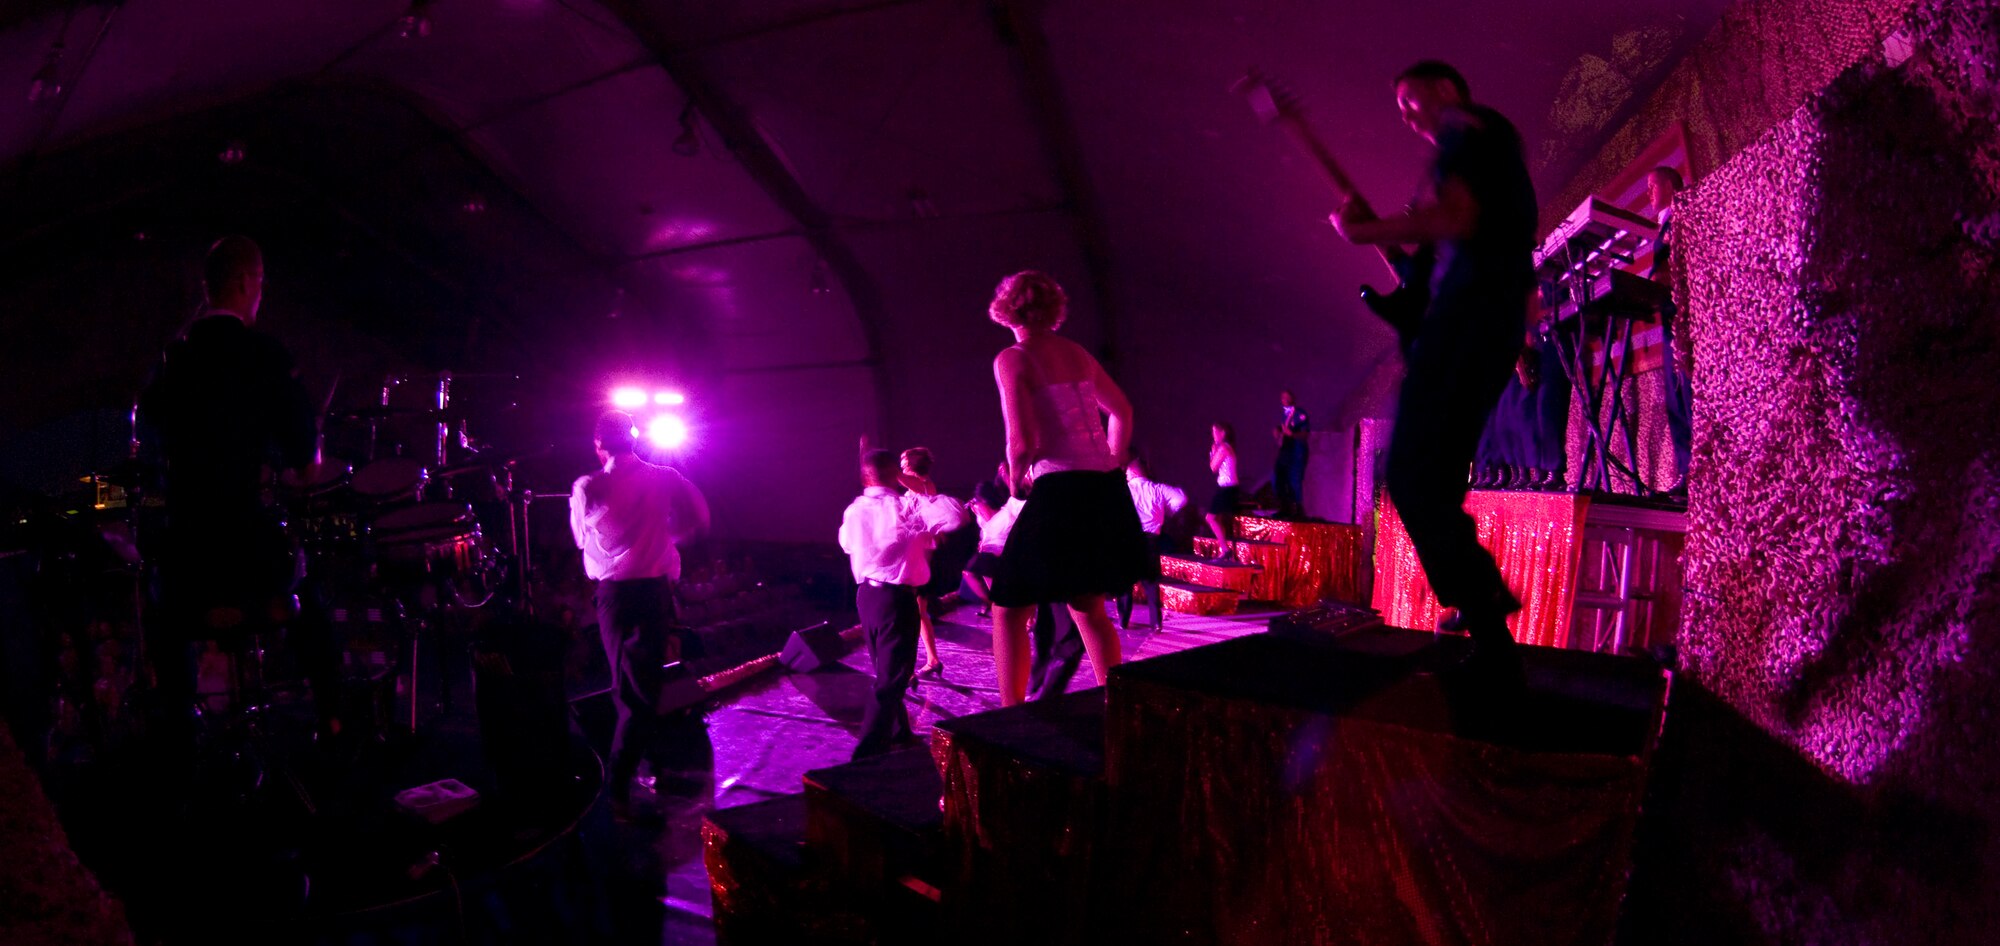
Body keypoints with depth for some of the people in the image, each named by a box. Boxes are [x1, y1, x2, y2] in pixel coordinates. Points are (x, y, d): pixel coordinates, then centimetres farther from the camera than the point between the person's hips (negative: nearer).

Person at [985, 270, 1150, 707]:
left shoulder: (1012, 359, -5)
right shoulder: (1078, 354, 14)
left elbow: (1022, 441, -15)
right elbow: (1122, 412, 25)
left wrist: (1017, 480, 3)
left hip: (1059, 493, -7)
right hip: (1106, 491, 7)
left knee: (1010, 609, 6)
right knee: (1088, 605, 23)